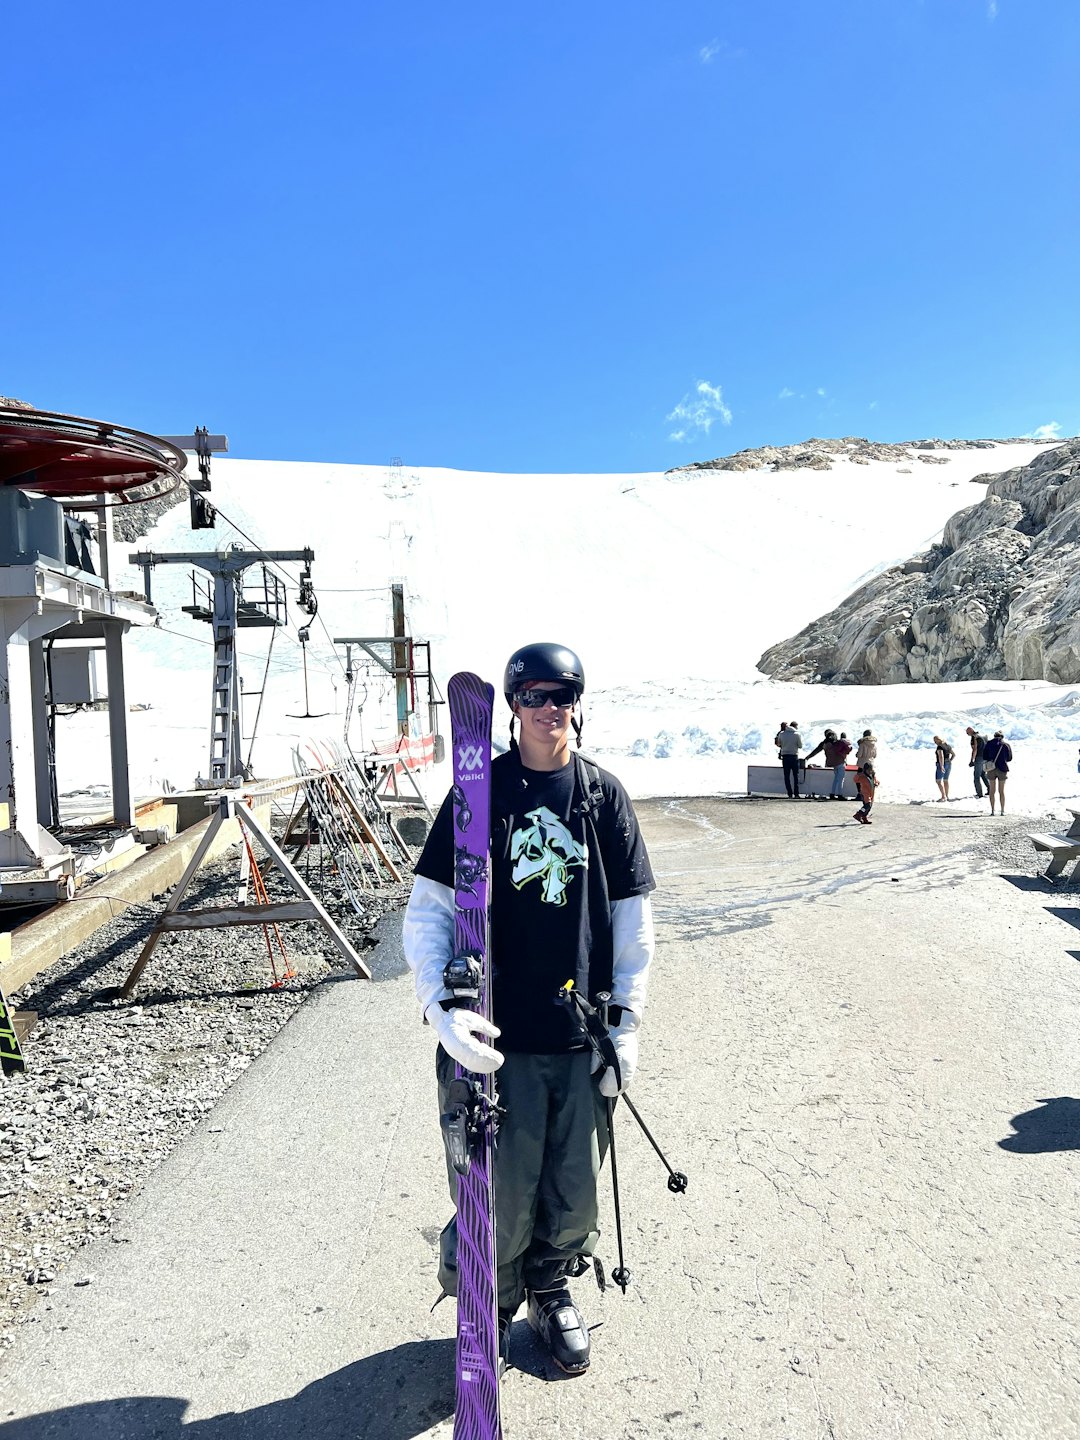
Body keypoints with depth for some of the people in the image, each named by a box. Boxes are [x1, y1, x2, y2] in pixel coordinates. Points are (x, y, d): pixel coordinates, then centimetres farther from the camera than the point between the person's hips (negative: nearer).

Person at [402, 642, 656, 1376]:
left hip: (584, 1039, 2)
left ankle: (553, 1293, 44)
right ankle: (490, 1309, 36)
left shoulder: (605, 794, 2)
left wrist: (627, 1022, 3)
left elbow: (633, 916, 5)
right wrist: (442, 1007, -19)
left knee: (575, 1193, 15)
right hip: (498, 1040, -2)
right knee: (500, 1199, 5)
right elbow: (428, 909, -5)